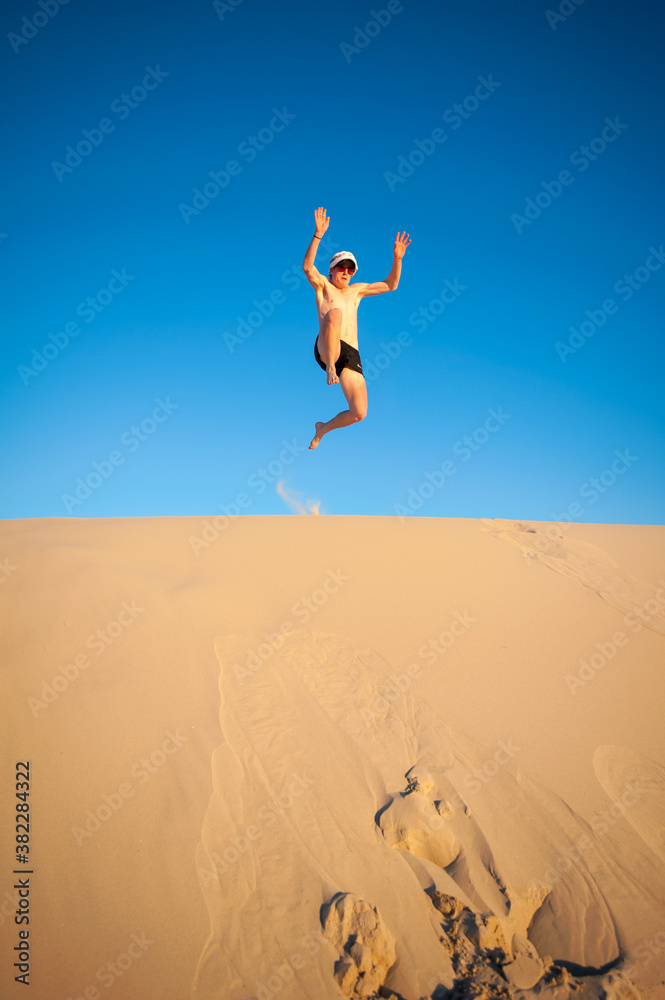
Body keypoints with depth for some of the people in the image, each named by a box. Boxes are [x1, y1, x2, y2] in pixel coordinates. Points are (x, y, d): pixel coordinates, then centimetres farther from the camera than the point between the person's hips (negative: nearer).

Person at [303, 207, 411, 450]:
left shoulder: (356, 290, 29)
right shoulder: (323, 286, 15)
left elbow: (390, 285, 28)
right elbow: (307, 267, -6)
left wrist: (397, 258, 12)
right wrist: (318, 235, -17)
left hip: (351, 356, 5)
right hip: (326, 349, -5)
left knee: (359, 413, -7)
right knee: (335, 313, -36)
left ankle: (323, 428, 23)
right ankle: (330, 370, -35)